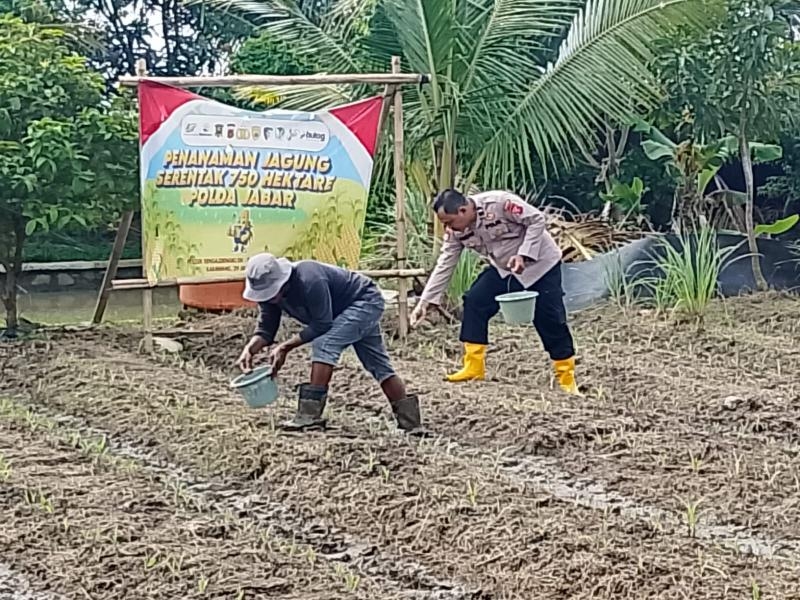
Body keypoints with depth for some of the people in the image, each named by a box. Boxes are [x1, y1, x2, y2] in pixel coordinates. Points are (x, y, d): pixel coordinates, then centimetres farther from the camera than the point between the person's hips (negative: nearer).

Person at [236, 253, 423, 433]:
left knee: (324, 343, -25)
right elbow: (266, 329, -5)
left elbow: (321, 325, -31)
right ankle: (409, 420, 13)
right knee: (377, 364, 8)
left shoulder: (309, 280, -37)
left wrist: (286, 347, -29)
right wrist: (249, 349, -25)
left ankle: (310, 414, -26)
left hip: (366, 301, -9)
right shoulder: (270, 290, -11)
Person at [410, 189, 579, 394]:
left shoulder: (499, 202, -32)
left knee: (550, 320, -8)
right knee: (474, 301, -10)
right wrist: (424, 301, -11)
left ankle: (567, 377, 6)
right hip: (503, 268, 6)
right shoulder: (456, 230, -12)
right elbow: (444, 265, -7)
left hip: (540, 264, -6)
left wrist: (523, 255, -31)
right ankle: (474, 368, -3)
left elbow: (537, 220, -24)